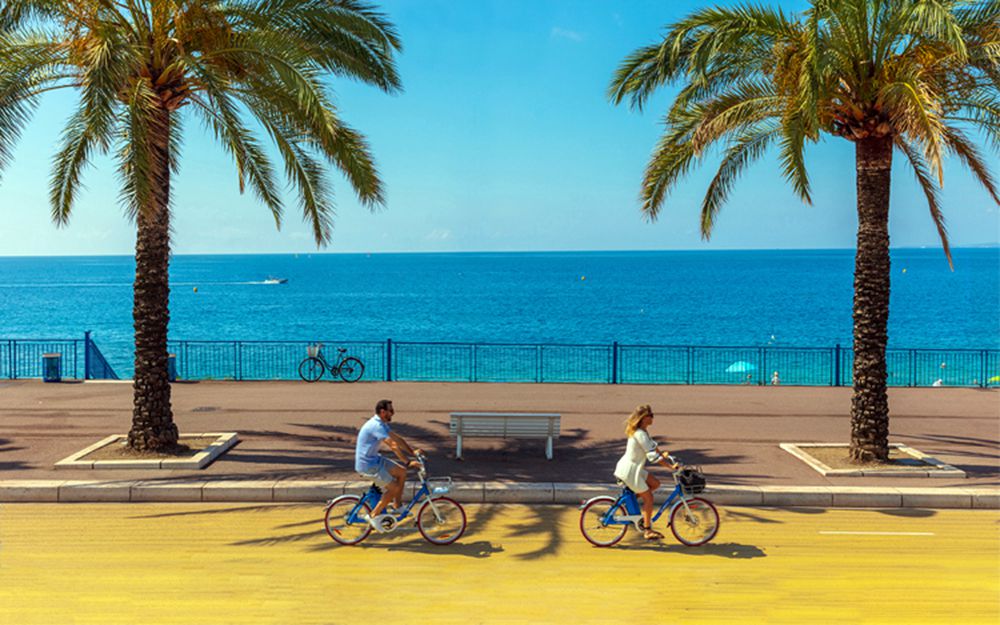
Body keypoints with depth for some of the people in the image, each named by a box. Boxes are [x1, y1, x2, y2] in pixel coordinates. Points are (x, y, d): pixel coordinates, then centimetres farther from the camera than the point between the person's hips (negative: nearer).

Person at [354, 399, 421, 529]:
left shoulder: (382, 424, 7)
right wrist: (408, 462, -27)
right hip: (367, 464, -10)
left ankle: (398, 506, 20)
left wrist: (413, 452, 6)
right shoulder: (376, 426, -25)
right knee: (394, 488, -8)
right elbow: (393, 446, -28)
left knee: (401, 472, 8)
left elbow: (397, 438, 12)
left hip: (375, 459, 10)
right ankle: (374, 515, 3)